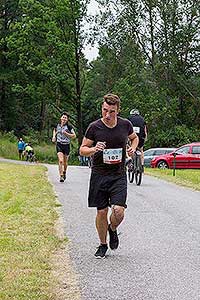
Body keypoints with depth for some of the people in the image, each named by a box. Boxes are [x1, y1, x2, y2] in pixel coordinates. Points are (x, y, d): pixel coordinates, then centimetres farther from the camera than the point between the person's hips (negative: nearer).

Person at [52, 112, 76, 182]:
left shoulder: (69, 127, -7)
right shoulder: (57, 125, 3)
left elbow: (74, 136, -6)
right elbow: (54, 130, 26)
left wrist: (66, 133, -17)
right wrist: (54, 137, 11)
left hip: (66, 145, -1)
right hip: (59, 145, 1)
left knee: (65, 162, 11)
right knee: (60, 161, -17)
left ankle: (64, 172, 40)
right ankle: (61, 176, -15)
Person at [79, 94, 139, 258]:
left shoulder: (125, 125, 0)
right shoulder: (94, 127, -6)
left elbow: (134, 137, 22)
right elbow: (82, 149, 1)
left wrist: (133, 148, 0)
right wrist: (94, 149, -21)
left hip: (119, 175, 1)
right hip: (99, 175, -1)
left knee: (119, 211, -13)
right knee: (102, 212, 3)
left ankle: (112, 230, 22)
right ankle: (103, 245, 24)